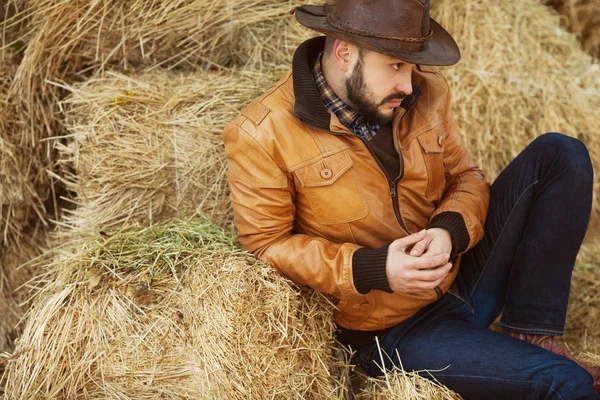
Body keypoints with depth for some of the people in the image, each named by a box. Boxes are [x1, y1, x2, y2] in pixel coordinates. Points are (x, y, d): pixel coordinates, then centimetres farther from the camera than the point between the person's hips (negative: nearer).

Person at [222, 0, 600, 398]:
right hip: (390, 330, -6)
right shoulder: (260, 136, -16)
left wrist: (450, 231, -17)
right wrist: (372, 270, -24)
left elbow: (466, 177, 7)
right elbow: (266, 243, -12)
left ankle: (532, 334, -8)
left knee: (560, 155, -11)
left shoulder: (425, 91, -1)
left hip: (464, 274, 6)